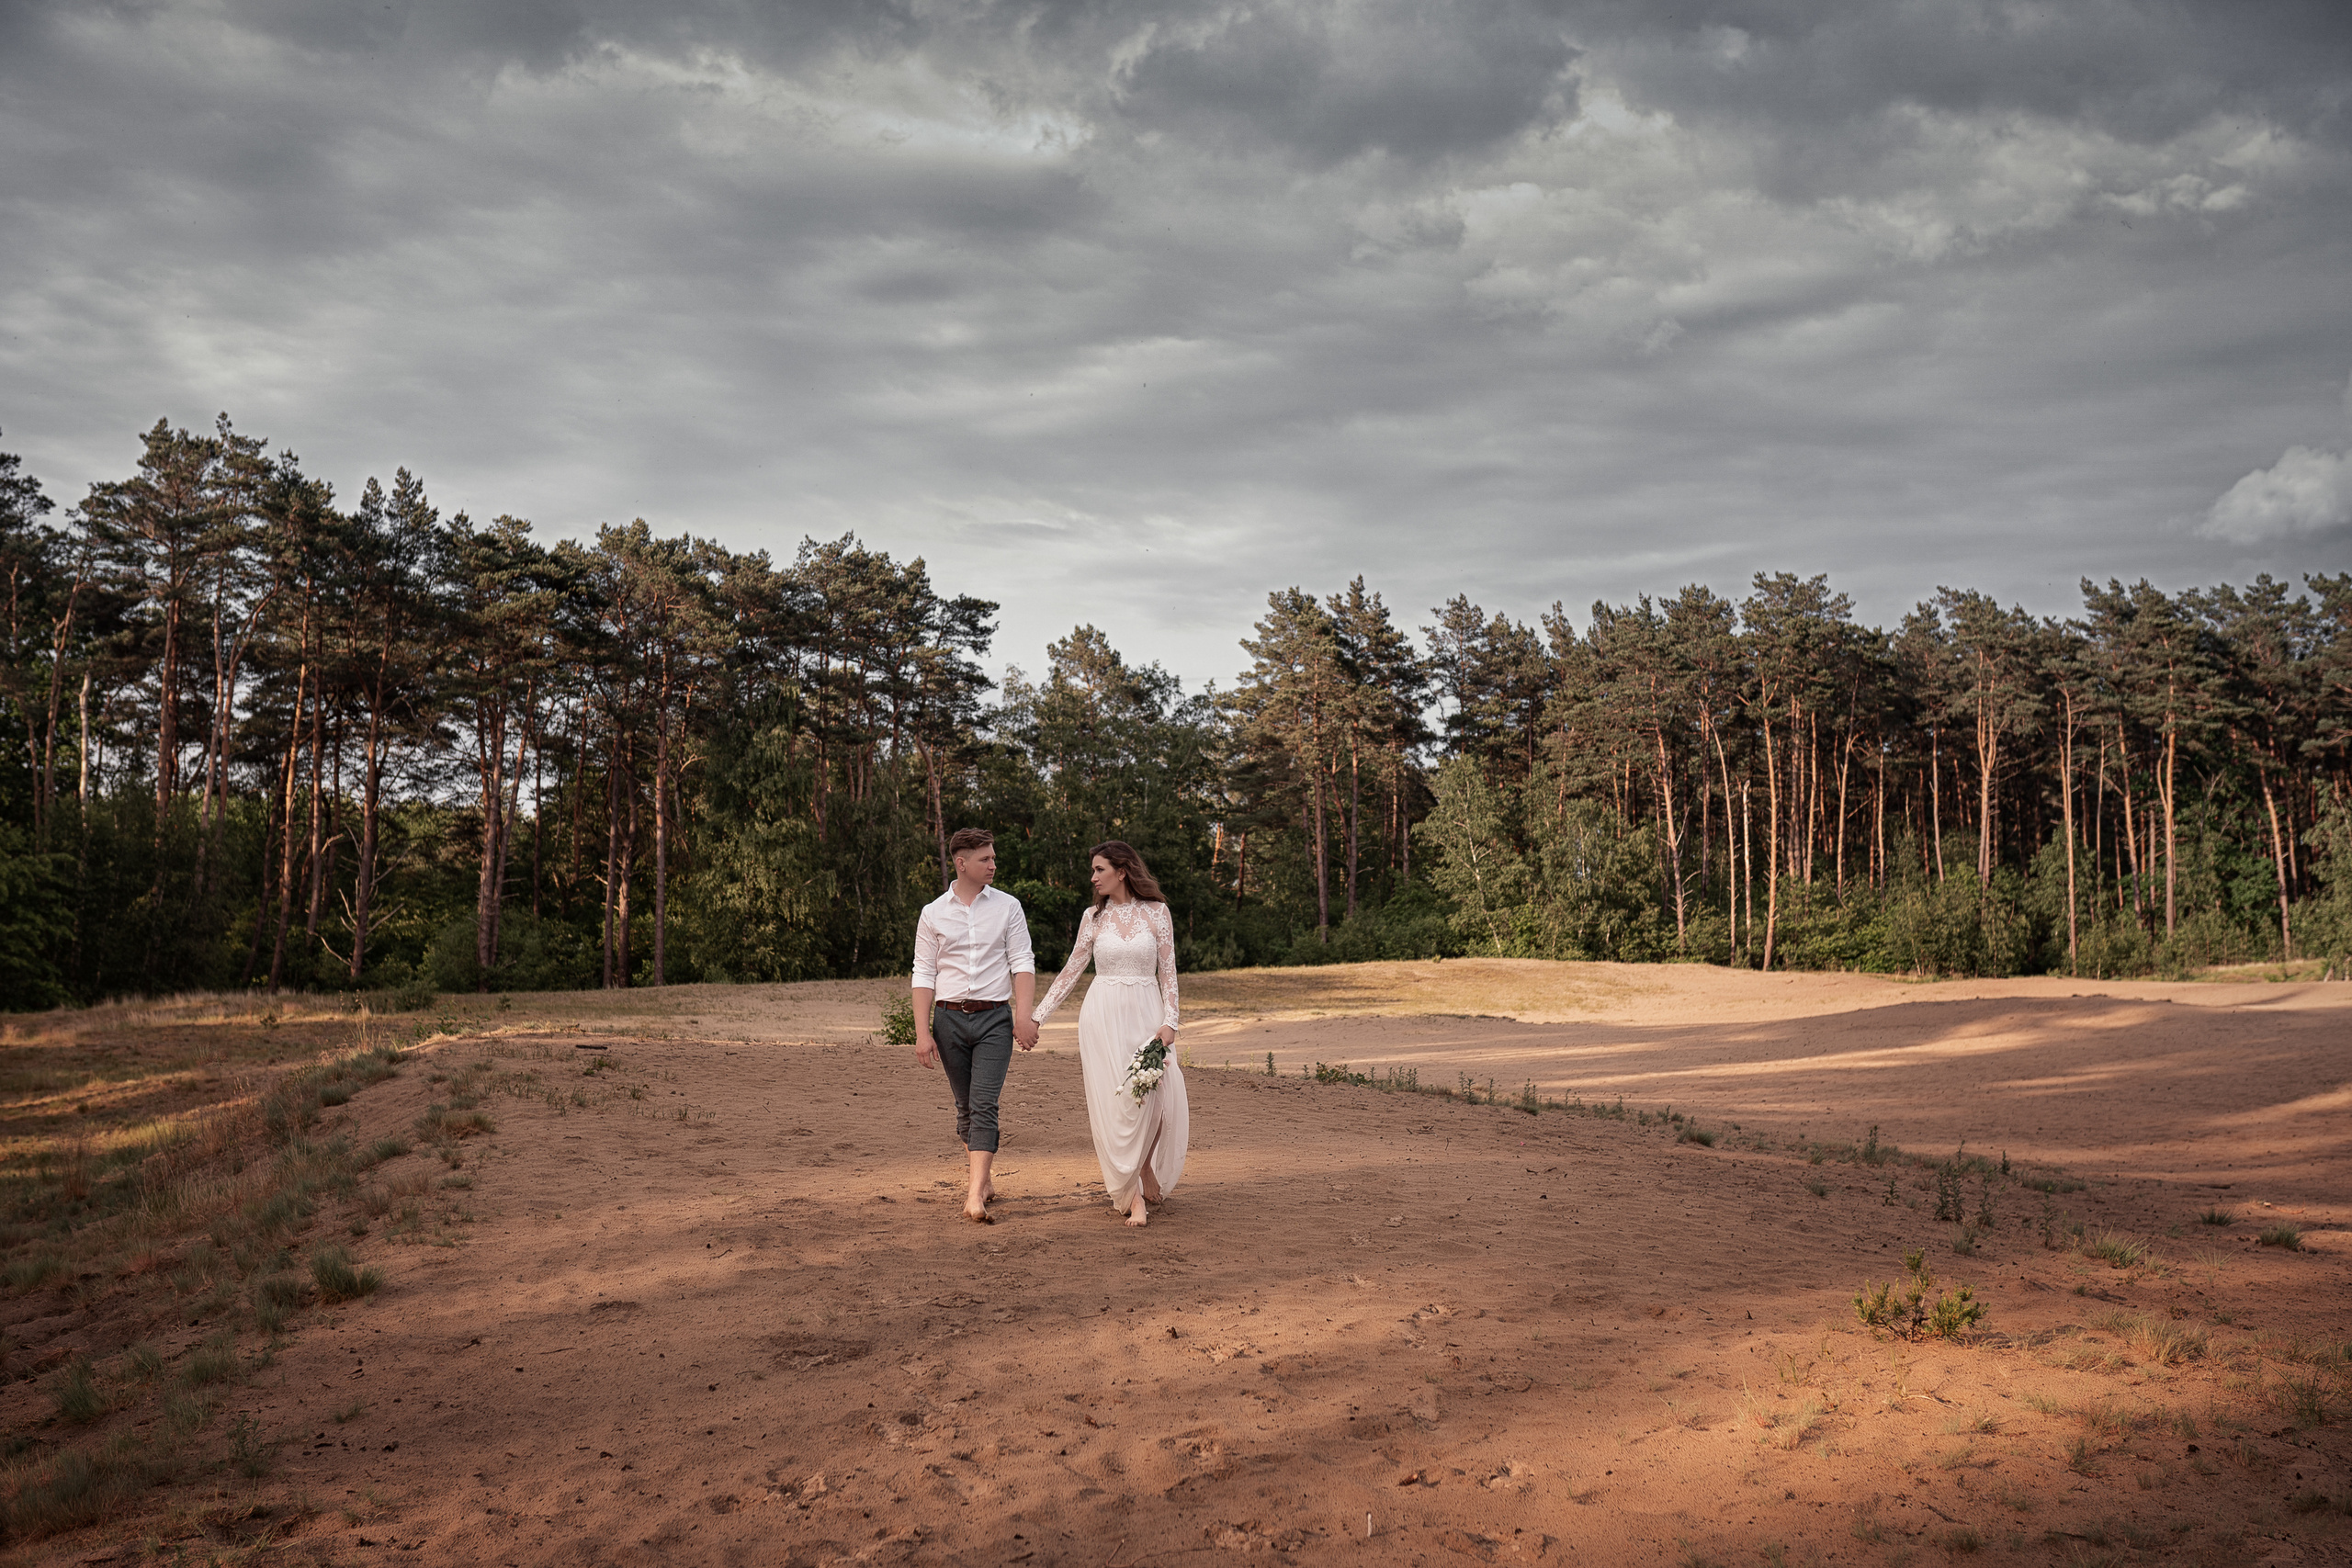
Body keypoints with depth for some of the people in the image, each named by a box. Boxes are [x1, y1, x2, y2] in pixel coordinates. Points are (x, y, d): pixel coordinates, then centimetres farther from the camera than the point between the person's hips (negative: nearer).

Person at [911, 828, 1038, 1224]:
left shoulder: (1007, 907, 5)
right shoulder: (933, 913, 6)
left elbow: (1022, 963, 0)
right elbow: (924, 975, 4)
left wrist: (1024, 1015, -13)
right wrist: (922, 1033, -3)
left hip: (995, 1017, -2)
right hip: (949, 1017, 2)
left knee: (984, 1105, -13)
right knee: (966, 1107, 10)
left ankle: (975, 1197, -20)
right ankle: (986, 1175, 30)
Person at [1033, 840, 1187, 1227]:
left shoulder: (1156, 912, 2)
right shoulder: (1094, 917, 6)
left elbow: (1167, 972, 3)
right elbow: (1071, 970, 11)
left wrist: (1169, 1021, -8)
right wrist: (1037, 1016, 8)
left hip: (1146, 1014, -1)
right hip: (1104, 1016, 1)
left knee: (1157, 1097, -12)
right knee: (1116, 1103, -6)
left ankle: (1147, 1171, 16)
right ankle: (1133, 1196, 0)